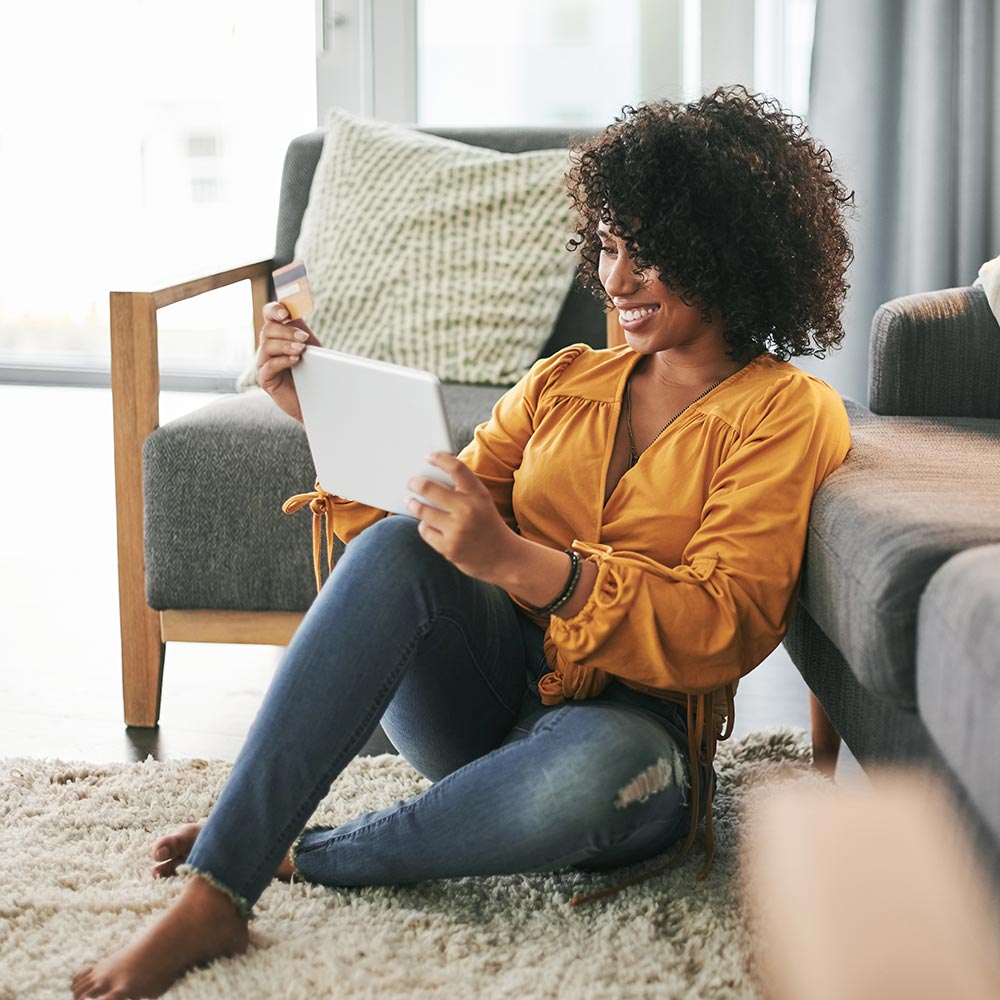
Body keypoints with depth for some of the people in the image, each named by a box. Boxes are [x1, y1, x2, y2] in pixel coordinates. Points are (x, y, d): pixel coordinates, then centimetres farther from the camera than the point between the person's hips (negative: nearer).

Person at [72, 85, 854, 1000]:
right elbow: (453, 523, 8)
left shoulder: (787, 412, 0)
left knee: (594, 766, -41)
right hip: (487, 685, 4)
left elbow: (723, 630, -14)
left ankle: (299, 857, -18)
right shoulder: (564, 382, 16)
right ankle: (212, 899, -31)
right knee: (400, 545, -29)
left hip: (624, 715, -4)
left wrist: (517, 562, -29)